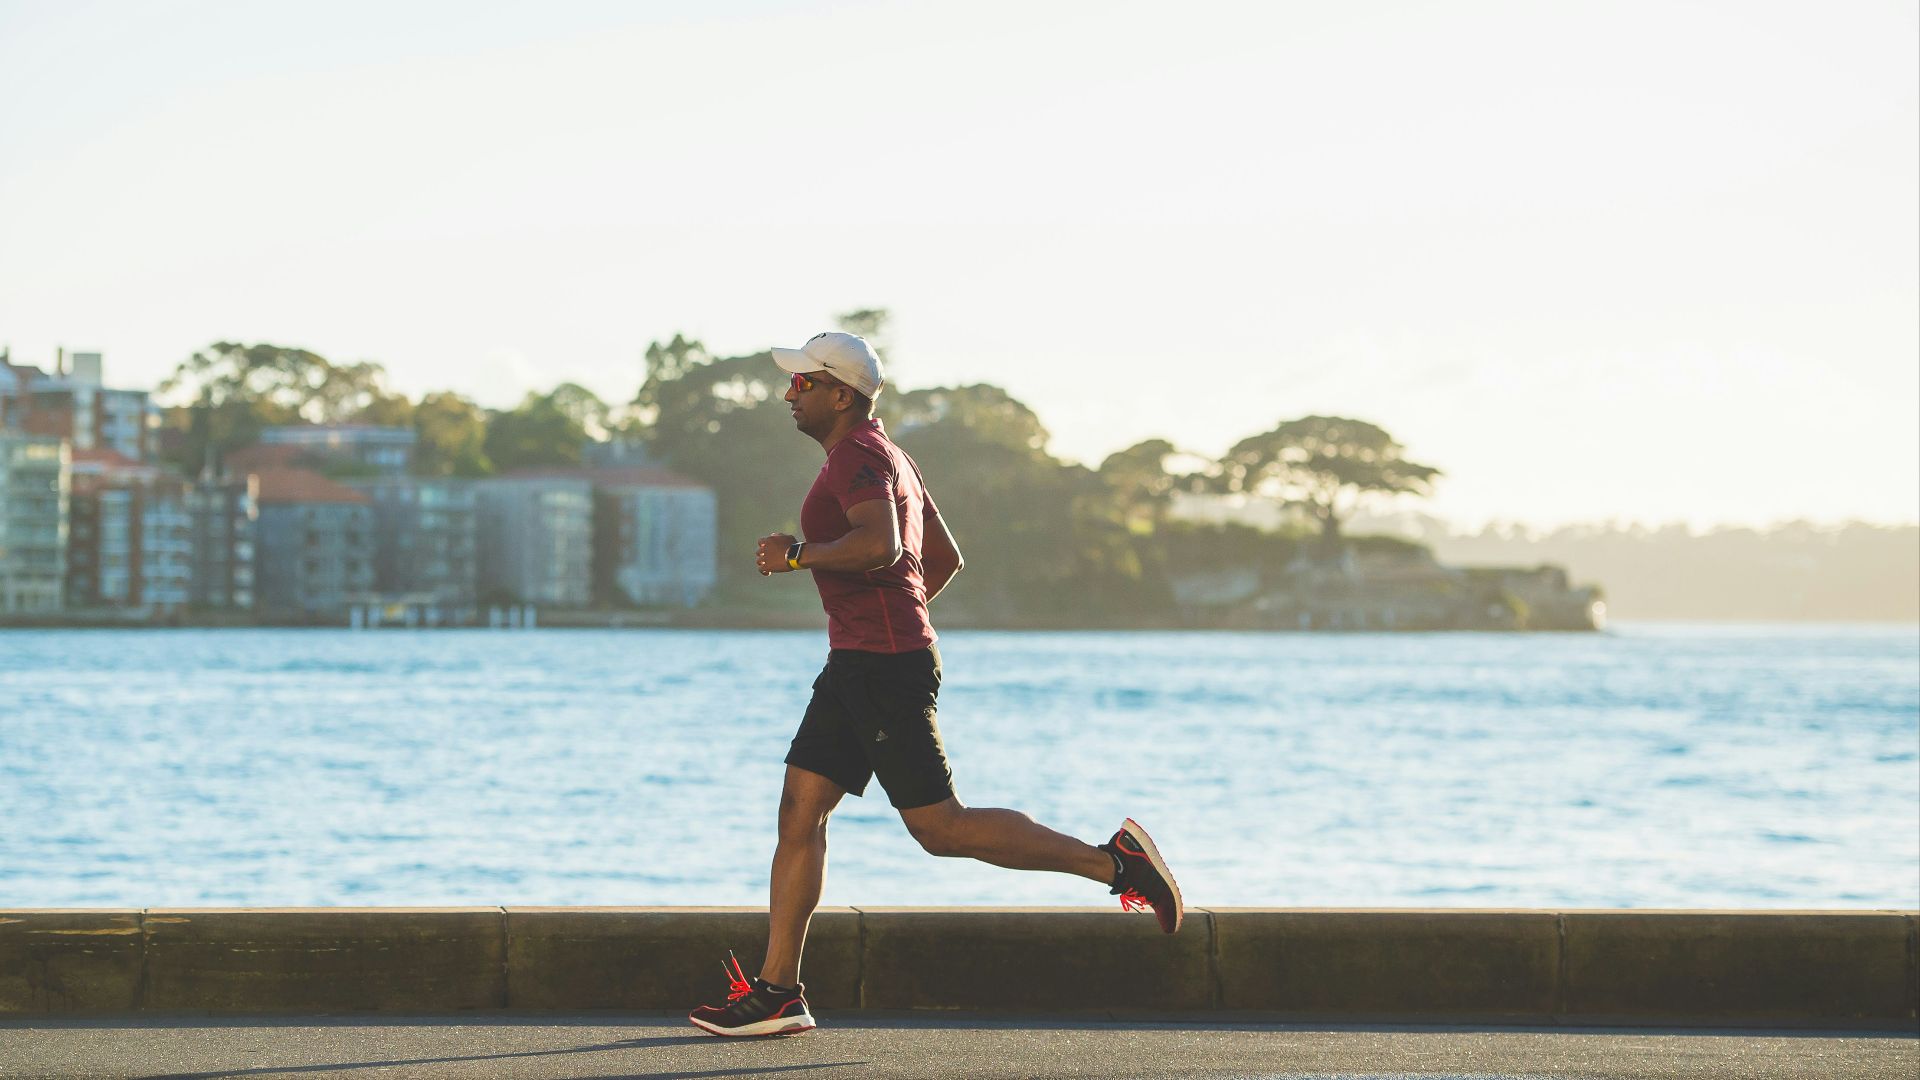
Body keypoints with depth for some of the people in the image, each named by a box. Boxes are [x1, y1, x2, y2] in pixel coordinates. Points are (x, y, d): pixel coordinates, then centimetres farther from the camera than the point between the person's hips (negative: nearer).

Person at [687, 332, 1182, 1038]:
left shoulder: (858, 456, -12)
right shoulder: (889, 457, 21)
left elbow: (880, 545, -30)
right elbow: (946, 557, 28)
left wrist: (797, 554, -19)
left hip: (885, 666, -11)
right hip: (856, 664, 11)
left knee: (939, 827, -9)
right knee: (799, 812, 6)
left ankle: (1112, 862, -5)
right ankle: (776, 992, 4)